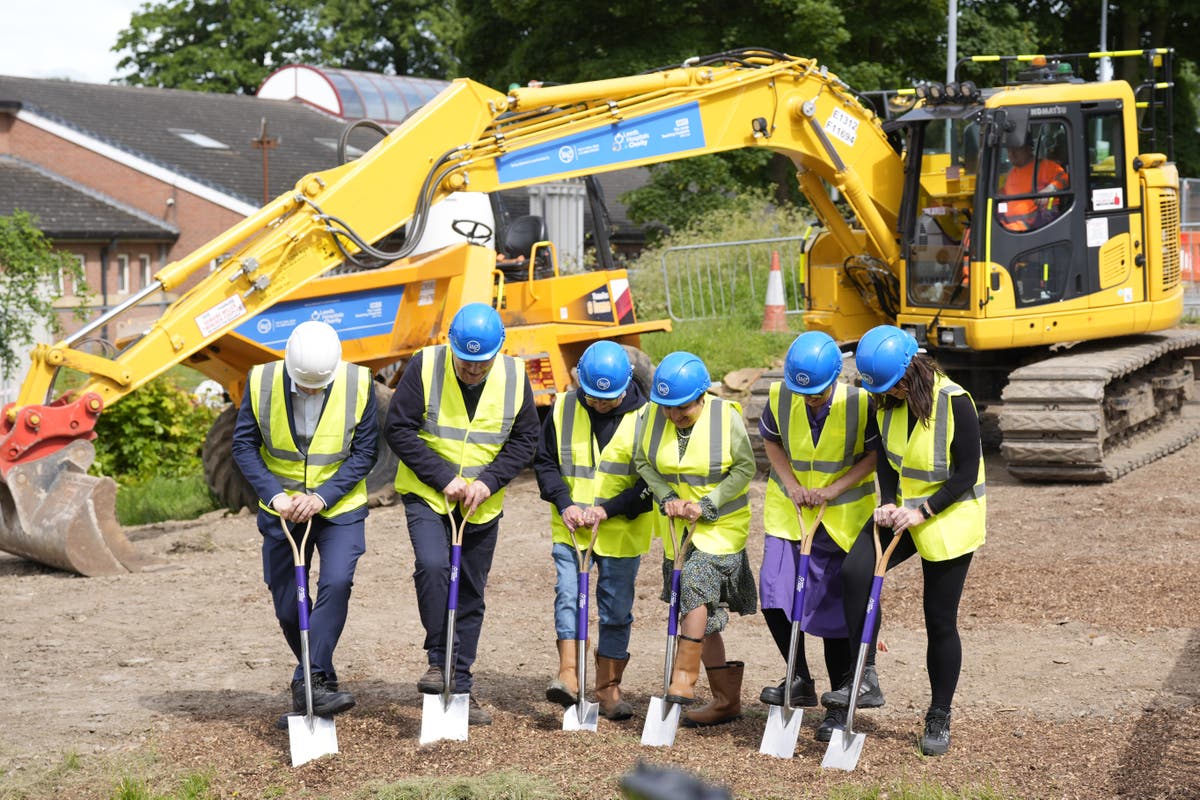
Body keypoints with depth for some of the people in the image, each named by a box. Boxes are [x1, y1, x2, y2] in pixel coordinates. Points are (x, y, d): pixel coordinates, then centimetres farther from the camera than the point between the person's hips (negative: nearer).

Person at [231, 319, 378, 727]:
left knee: (336, 583, -23)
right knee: (288, 606, 6)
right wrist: (274, 495, -19)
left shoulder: (359, 384, -15)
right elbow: (244, 444, -7)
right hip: (282, 510, 2)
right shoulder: (261, 382, -14)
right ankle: (319, 682, 26)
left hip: (340, 509, -2)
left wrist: (322, 497, -20)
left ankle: (312, 682, -17)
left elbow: (365, 451, -10)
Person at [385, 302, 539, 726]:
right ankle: (439, 661, -10)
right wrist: (442, 477, -18)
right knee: (432, 565, -27)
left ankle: (460, 688, 17)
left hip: (482, 506, 3)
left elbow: (524, 440, 1)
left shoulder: (514, 376, -5)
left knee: (470, 596, 8)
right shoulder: (425, 366, -14)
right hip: (426, 496, -3)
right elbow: (398, 429, -12)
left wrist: (488, 481, -14)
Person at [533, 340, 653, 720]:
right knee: (567, 595, -11)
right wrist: (564, 504, -10)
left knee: (617, 609, 5)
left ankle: (608, 687, 16)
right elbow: (545, 461, 6)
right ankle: (568, 675, -8)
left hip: (622, 532, -1)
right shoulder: (563, 409, 0)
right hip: (570, 528, 1)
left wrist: (609, 509, -17)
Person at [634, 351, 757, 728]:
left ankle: (683, 678, -17)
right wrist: (666, 498, -14)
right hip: (678, 528, 5)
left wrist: (706, 505, -18)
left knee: (694, 587, -26)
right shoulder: (654, 417, -5)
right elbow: (643, 462, 2)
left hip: (722, 526, -5)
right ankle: (726, 699, 17)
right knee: (703, 616, 8)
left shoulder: (726, 417, -14)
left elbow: (744, 468, -11)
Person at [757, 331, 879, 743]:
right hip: (788, 509, 3)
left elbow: (874, 455, -9)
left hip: (843, 516, -3)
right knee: (774, 596, -8)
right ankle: (800, 681, 14)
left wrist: (832, 490, -19)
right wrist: (792, 485, -8)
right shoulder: (780, 396, -12)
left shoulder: (860, 402, -19)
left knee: (835, 609, 1)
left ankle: (839, 706, 14)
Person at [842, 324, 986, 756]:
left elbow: (967, 474, -18)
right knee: (856, 569, -22)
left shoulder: (955, 403, -22)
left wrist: (923, 511, -23)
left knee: (940, 623, 2)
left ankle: (939, 717, 20)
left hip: (949, 519, -5)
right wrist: (888, 503, -7)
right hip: (902, 510, 5)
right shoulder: (888, 402, -4)